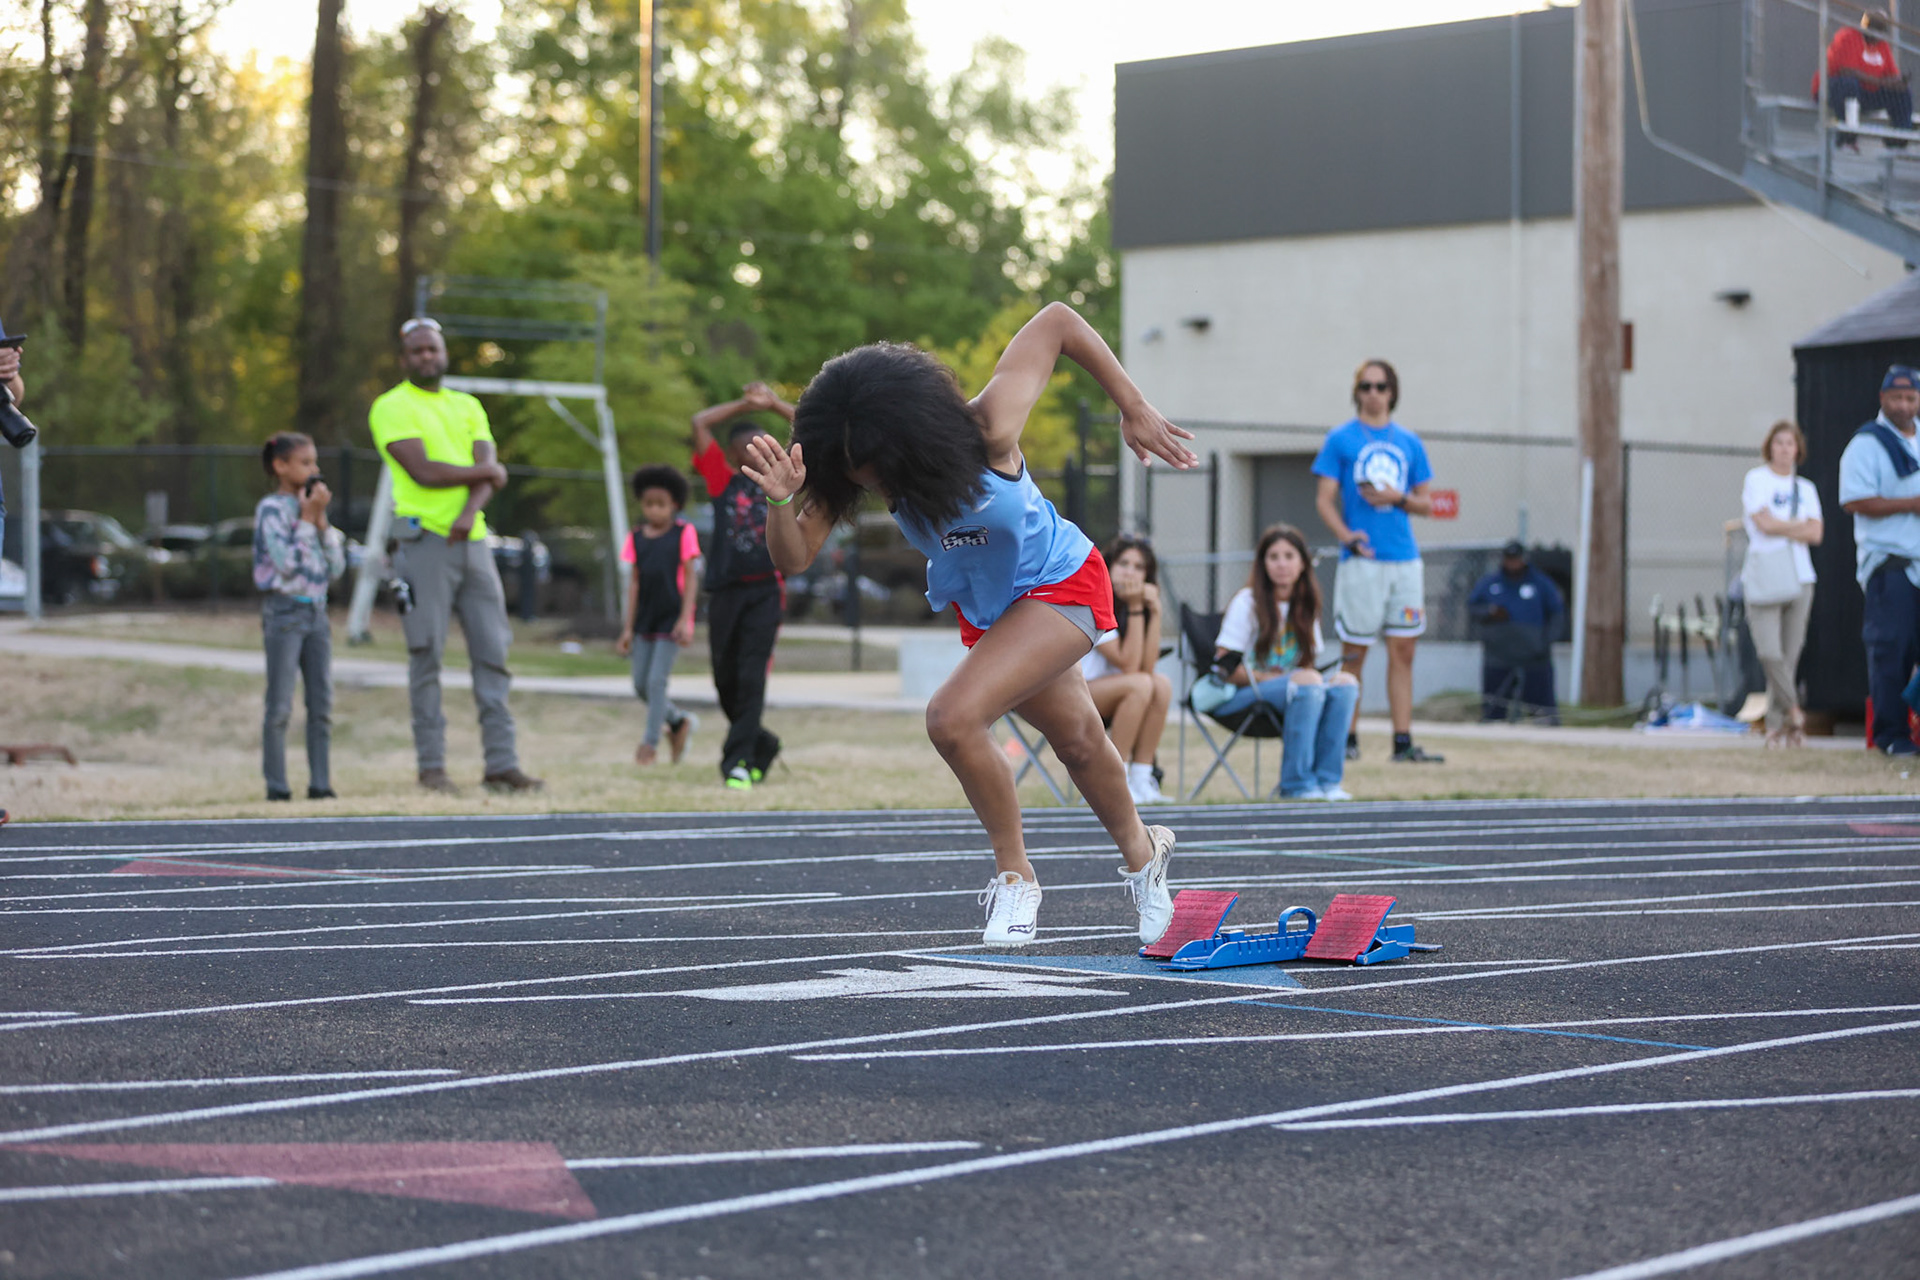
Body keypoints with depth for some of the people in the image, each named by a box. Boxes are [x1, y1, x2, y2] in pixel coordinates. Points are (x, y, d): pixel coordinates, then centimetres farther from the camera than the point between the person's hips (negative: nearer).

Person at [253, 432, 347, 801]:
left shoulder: (312, 507, 15)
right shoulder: (272, 509, -6)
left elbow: (337, 568, 11)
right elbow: (287, 562, -18)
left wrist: (321, 521, 1)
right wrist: (307, 518, -11)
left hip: (316, 610, 7)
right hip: (284, 609, -7)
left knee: (322, 704, 3)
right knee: (280, 706, -5)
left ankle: (320, 783, 6)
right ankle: (276, 786, -2)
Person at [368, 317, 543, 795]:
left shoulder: (468, 406, 18)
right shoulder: (391, 407, 0)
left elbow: (491, 474, 6)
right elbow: (423, 471, -12)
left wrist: (471, 509, -14)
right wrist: (484, 472, -1)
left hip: (472, 538, 6)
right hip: (424, 540, -6)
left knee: (493, 652, 1)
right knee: (426, 655, -4)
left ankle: (501, 764, 3)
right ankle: (431, 765, 0)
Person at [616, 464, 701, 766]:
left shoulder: (683, 533, -4)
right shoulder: (637, 537, 6)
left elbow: (690, 579, -5)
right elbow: (634, 583, 9)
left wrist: (684, 620, -13)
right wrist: (628, 628, 7)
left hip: (671, 620, -5)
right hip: (645, 620, 5)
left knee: (656, 681, -10)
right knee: (640, 684, 5)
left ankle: (651, 742, -1)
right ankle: (678, 721, 28)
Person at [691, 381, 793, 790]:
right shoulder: (724, 479, 10)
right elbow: (700, 423, 4)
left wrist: (775, 404, 7)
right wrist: (746, 405, 7)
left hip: (766, 591, -1)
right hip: (725, 590, 1)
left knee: (752, 676, -12)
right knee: (726, 679, 7)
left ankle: (738, 762, -13)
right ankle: (762, 745, 29)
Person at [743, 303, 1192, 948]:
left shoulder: (987, 432, -35)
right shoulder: (856, 466, -22)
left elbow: (1057, 319, -25)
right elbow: (793, 558, -23)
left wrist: (1134, 409, -19)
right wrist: (782, 501, -44)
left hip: (1061, 586, -6)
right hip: (984, 606, 6)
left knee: (954, 717, -25)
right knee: (1078, 741, 23)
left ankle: (1014, 875, -5)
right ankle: (1142, 852, 51)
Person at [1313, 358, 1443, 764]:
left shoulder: (1409, 443, 13)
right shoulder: (1340, 439, 3)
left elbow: (1426, 504, 15)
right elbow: (1325, 498, -2)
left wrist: (1398, 498, -6)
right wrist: (1345, 535, -19)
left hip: (1405, 559, 4)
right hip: (1362, 559, -4)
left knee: (1403, 651, 2)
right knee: (1354, 652, -1)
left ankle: (1403, 742, 3)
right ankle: (1346, 738, 8)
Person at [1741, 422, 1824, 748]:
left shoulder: (1806, 489, 17)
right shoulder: (1756, 479, 5)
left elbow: (1816, 534, 5)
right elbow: (1764, 523, -9)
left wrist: (1782, 529, -5)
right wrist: (1801, 526, 1)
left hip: (1799, 577, 4)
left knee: (1790, 656, 0)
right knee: (1769, 653, -17)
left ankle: (1777, 725, 6)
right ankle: (1793, 711, -3)